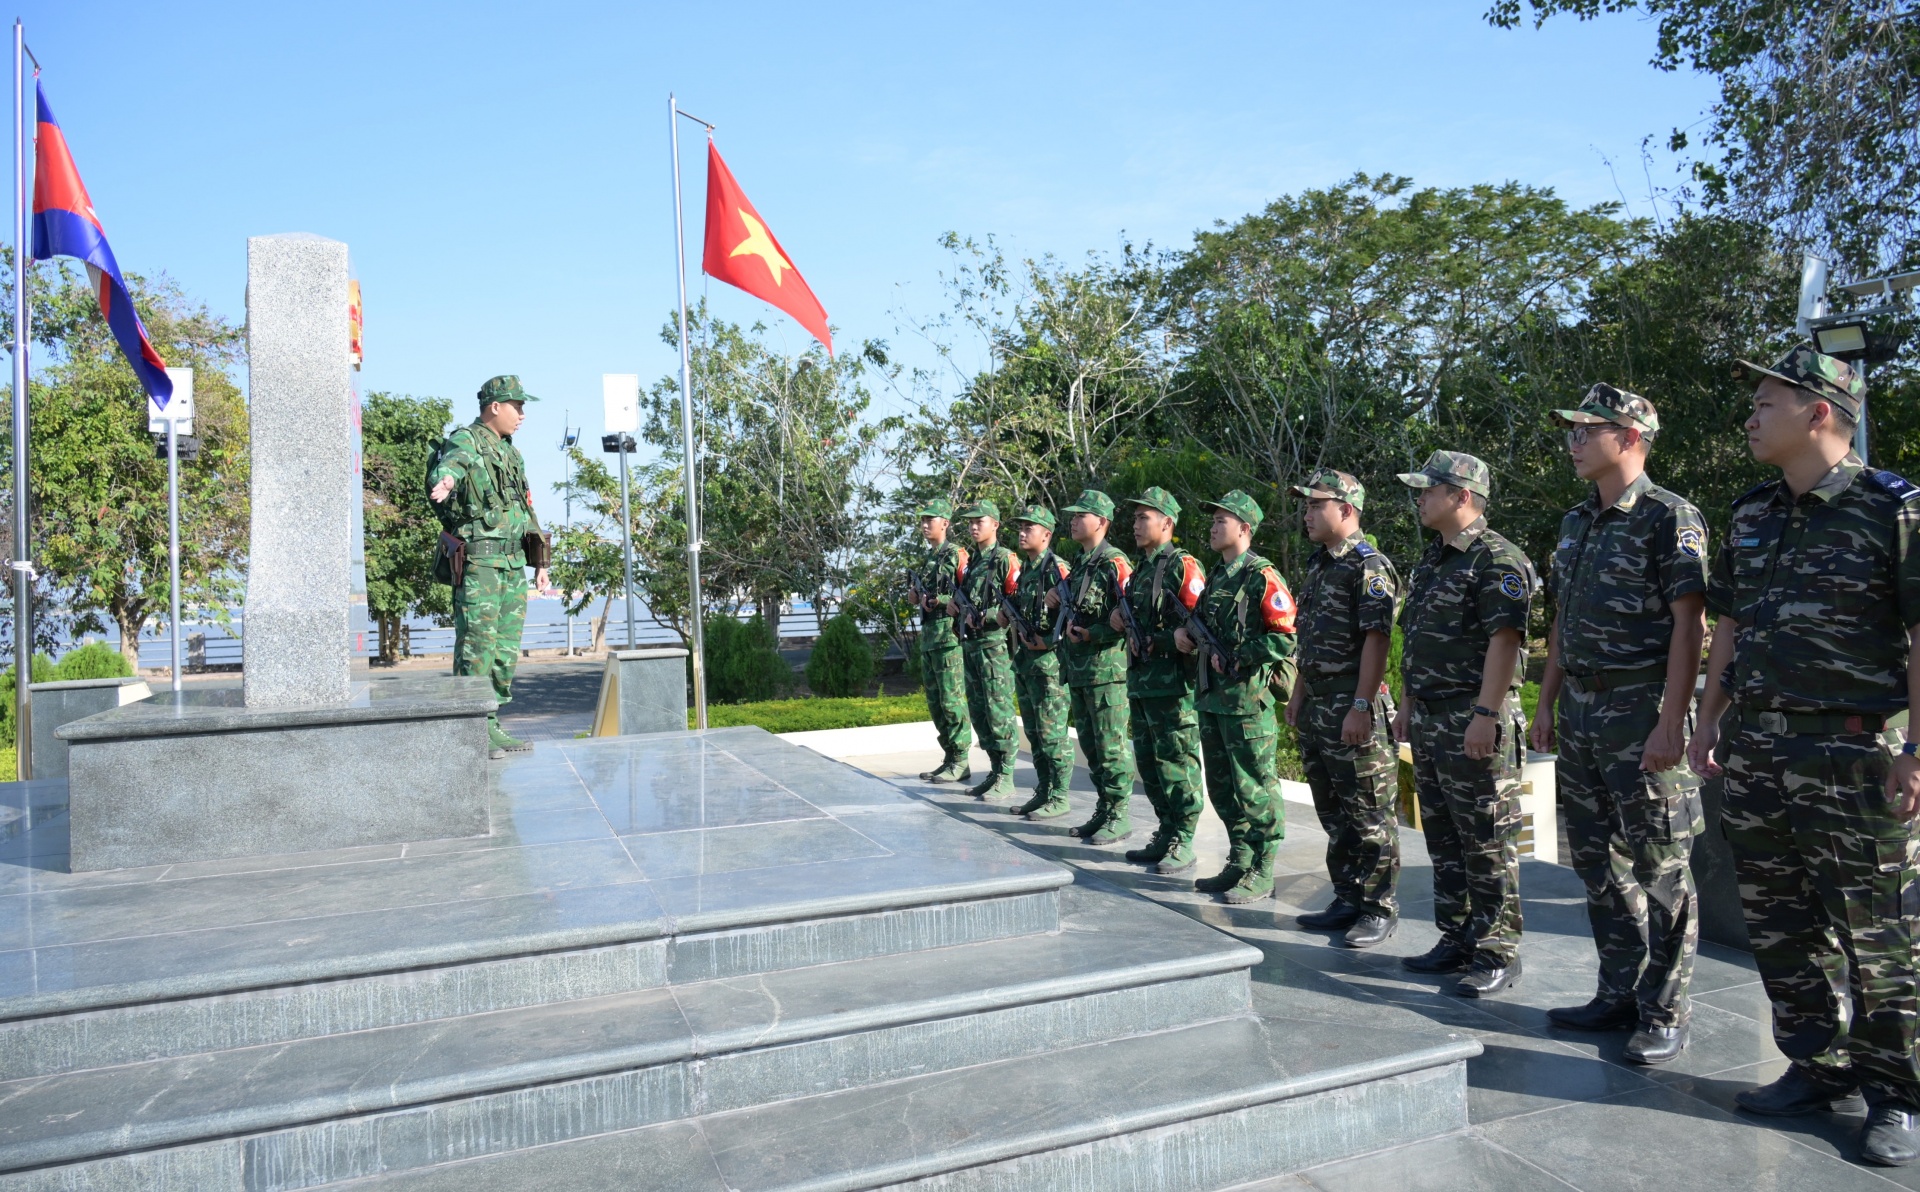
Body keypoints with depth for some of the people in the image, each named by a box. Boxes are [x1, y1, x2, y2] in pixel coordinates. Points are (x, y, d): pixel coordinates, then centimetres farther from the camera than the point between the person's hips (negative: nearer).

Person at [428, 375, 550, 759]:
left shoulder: (510, 452, 22)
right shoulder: (465, 441, -4)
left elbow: (526, 508, 27)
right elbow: (446, 468, -27)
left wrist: (540, 561, 23)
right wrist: (443, 483, -52)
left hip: (513, 563, 9)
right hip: (479, 559, -8)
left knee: (506, 649, 9)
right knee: (477, 645, -8)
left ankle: (492, 727, 17)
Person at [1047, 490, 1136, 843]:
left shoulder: (1114, 563, -11)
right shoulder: (1079, 565, 17)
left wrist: (1091, 634, -18)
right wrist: (1056, 607, 7)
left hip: (1107, 668, -9)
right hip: (1078, 669, 9)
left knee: (1111, 746, -4)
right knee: (1090, 745, 14)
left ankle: (1119, 817, 4)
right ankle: (1103, 811, 23)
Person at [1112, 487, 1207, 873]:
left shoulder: (1183, 567, -9)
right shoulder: (1141, 570, 18)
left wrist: (1162, 642, -18)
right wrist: (1119, 620, 6)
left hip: (1173, 683, -9)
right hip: (1141, 681, 9)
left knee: (1177, 765, -3)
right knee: (1149, 765, 14)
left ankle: (1182, 845, 4)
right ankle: (1165, 837, 24)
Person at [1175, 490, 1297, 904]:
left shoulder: (1262, 577, -11)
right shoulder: (1217, 577, 16)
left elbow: (1287, 638, -18)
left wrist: (1235, 659, -17)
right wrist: (1186, 632, 5)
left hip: (1247, 701, -9)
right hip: (1211, 698, 9)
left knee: (1255, 790, -1)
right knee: (1222, 788, 14)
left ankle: (1261, 875, 8)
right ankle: (1238, 865, 26)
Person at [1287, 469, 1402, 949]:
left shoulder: (1369, 566, -12)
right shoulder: (1319, 565, 16)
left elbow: (1376, 639, -19)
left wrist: (1361, 706, -23)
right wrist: (1299, 693, 17)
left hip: (1353, 706, -9)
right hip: (1317, 706, 9)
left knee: (1369, 815, 0)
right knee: (1333, 812, 15)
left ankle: (1379, 909, 10)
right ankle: (1348, 900, 25)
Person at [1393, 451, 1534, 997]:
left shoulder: (1496, 560, -12)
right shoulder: (1432, 561, 17)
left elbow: (1504, 640, -20)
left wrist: (1485, 715, -24)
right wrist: (1407, 703, 19)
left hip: (1475, 720, -9)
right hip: (1429, 719, 9)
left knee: (1487, 840, -1)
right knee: (1443, 837, 14)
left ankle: (1497, 953, 8)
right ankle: (1456, 941, 24)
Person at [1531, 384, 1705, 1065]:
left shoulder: (1670, 517, -8)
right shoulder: (1576, 522, 15)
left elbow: (1688, 625, -14)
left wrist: (1671, 722, -20)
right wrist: (1547, 703, 15)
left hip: (1642, 713, -8)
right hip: (1580, 712, 8)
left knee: (1659, 868, 1)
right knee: (1596, 862, 13)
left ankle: (1664, 1014, 12)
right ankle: (1618, 994, 25)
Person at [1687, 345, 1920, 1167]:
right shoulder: (1752, 516, 12)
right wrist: (1708, 726, 13)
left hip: (1848, 752, -6)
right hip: (1753, 747, 6)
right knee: (1778, 925, 12)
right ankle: (1818, 1068, 27)